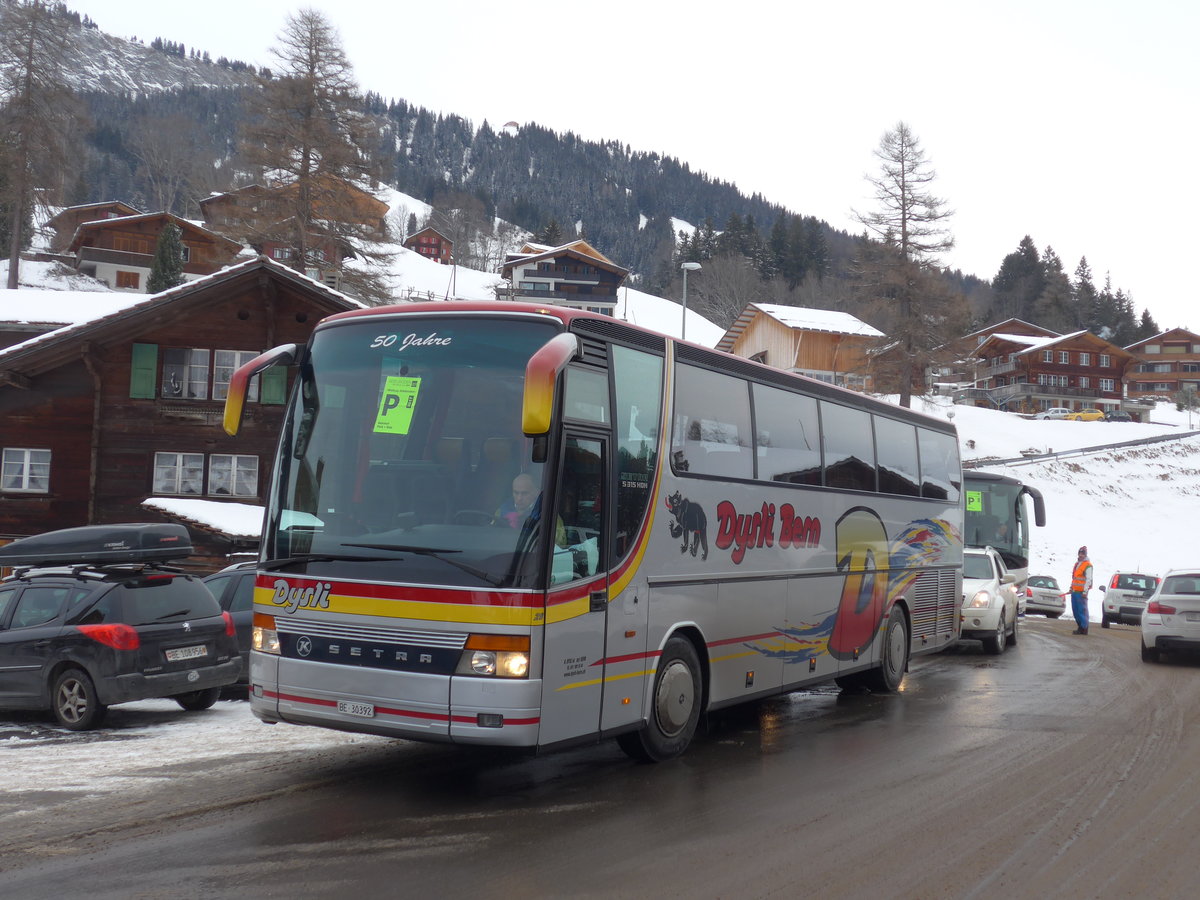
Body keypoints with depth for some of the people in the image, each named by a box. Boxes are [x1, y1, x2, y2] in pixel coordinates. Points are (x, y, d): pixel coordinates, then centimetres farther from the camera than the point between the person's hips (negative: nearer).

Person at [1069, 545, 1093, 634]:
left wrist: (1085, 591, -19)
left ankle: (1084, 628, -6)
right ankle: (1080, 626, 19)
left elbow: (1088, 579, -14)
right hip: (1075, 591, 9)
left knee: (1082, 610, -8)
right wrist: (1071, 587, 23)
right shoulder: (1077, 563, 19)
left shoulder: (1088, 565, -9)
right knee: (1075, 610, 11)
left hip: (1081, 592, -9)